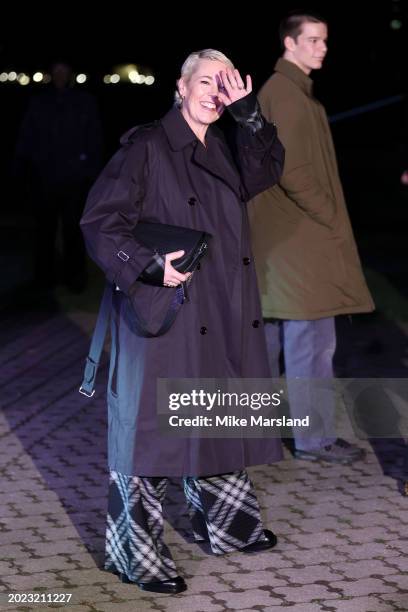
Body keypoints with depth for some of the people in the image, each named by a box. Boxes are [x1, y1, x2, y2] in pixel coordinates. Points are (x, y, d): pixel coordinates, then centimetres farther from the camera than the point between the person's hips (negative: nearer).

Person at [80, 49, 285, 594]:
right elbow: (100, 221, -12)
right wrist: (148, 264, -23)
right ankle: (136, 553, 7)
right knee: (150, 426, -3)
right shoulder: (146, 147, -8)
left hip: (220, 318, 8)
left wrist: (247, 111, -13)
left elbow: (266, 171, -5)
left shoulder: (222, 151, 14)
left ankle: (224, 523, 36)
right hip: (164, 311, -7)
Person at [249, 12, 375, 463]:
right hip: (301, 239, -10)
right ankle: (315, 439, 1)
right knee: (312, 340, -5)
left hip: (277, 237, 10)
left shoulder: (276, 91, 16)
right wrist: (330, 217, -12)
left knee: (271, 334, 16)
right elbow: (293, 171, -22)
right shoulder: (288, 95, -16)